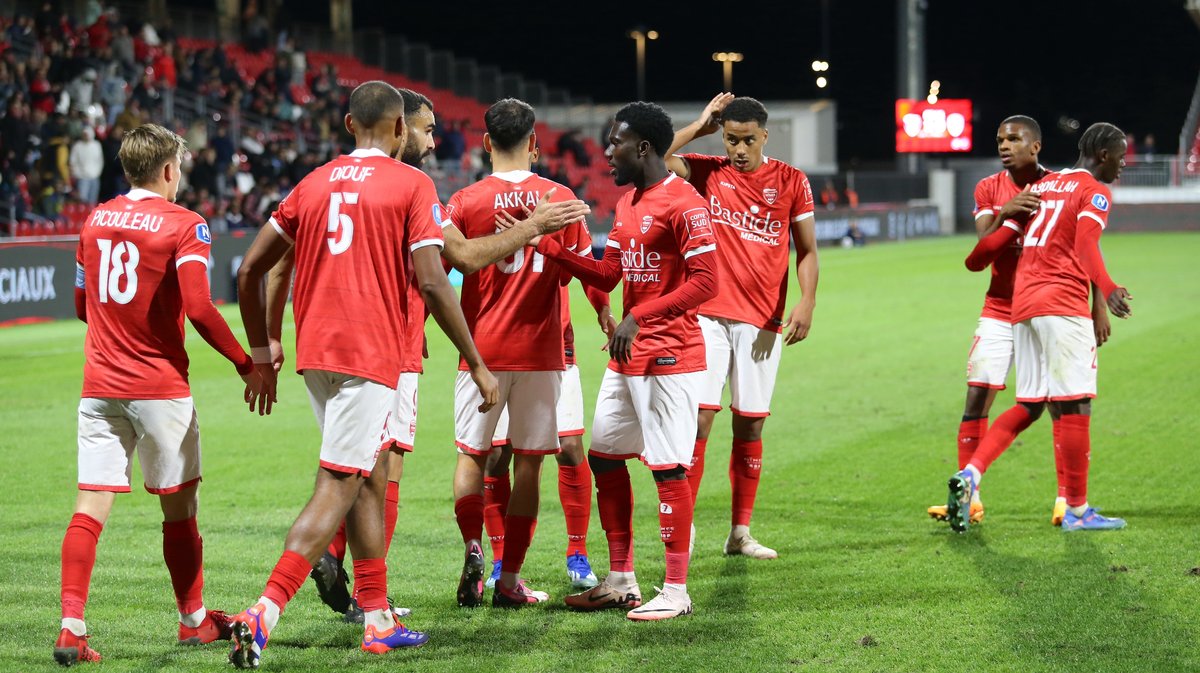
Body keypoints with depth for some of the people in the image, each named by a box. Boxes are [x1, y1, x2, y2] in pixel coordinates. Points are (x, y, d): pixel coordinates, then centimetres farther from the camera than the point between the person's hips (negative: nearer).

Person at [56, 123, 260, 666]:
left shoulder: (94, 221, 10)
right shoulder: (184, 225, -8)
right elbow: (199, 309, -17)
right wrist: (245, 364, -7)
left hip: (100, 386, 4)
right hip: (160, 386, -4)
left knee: (90, 507, -1)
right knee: (178, 506, 10)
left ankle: (72, 628, -11)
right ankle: (193, 620, 22)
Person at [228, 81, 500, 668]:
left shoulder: (313, 184, 13)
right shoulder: (411, 185, -3)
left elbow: (249, 272, 11)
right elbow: (432, 283, -12)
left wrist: (261, 355, 20)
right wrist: (476, 364, -5)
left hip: (314, 354, 6)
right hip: (371, 354, -6)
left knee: (371, 478, 19)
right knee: (335, 491, -8)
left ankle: (379, 620, 21)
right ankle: (264, 612, -21)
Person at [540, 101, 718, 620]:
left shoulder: (683, 203, -15)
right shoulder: (627, 204, 15)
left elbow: (706, 281, -21)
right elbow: (607, 275, 18)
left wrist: (639, 317, -25)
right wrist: (547, 246, 9)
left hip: (670, 357, -10)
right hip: (627, 357, 10)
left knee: (668, 466, -6)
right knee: (604, 454, 12)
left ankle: (676, 591, 1)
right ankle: (621, 581, 21)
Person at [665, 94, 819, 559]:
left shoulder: (791, 181, 4)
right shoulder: (706, 172, 3)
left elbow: (806, 250, 5)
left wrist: (807, 302, -9)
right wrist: (700, 125, -4)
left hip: (763, 321, 1)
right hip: (709, 315, -1)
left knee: (750, 425, 6)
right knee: (700, 416, -10)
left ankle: (740, 533, 14)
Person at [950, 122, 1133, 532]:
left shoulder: (1041, 187, 22)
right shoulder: (1094, 192, 0)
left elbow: (995, 242, 19)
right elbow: (1086, 245, -18)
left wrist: (974, 262, 40)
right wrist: (1107, 290, -33)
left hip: (1022, 306, 8)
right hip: (1063, 305, -8)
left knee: (1029, 406, 13)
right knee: (1074, 405, -3)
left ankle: (970, 474, -1)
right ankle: (1076, 510, 0)